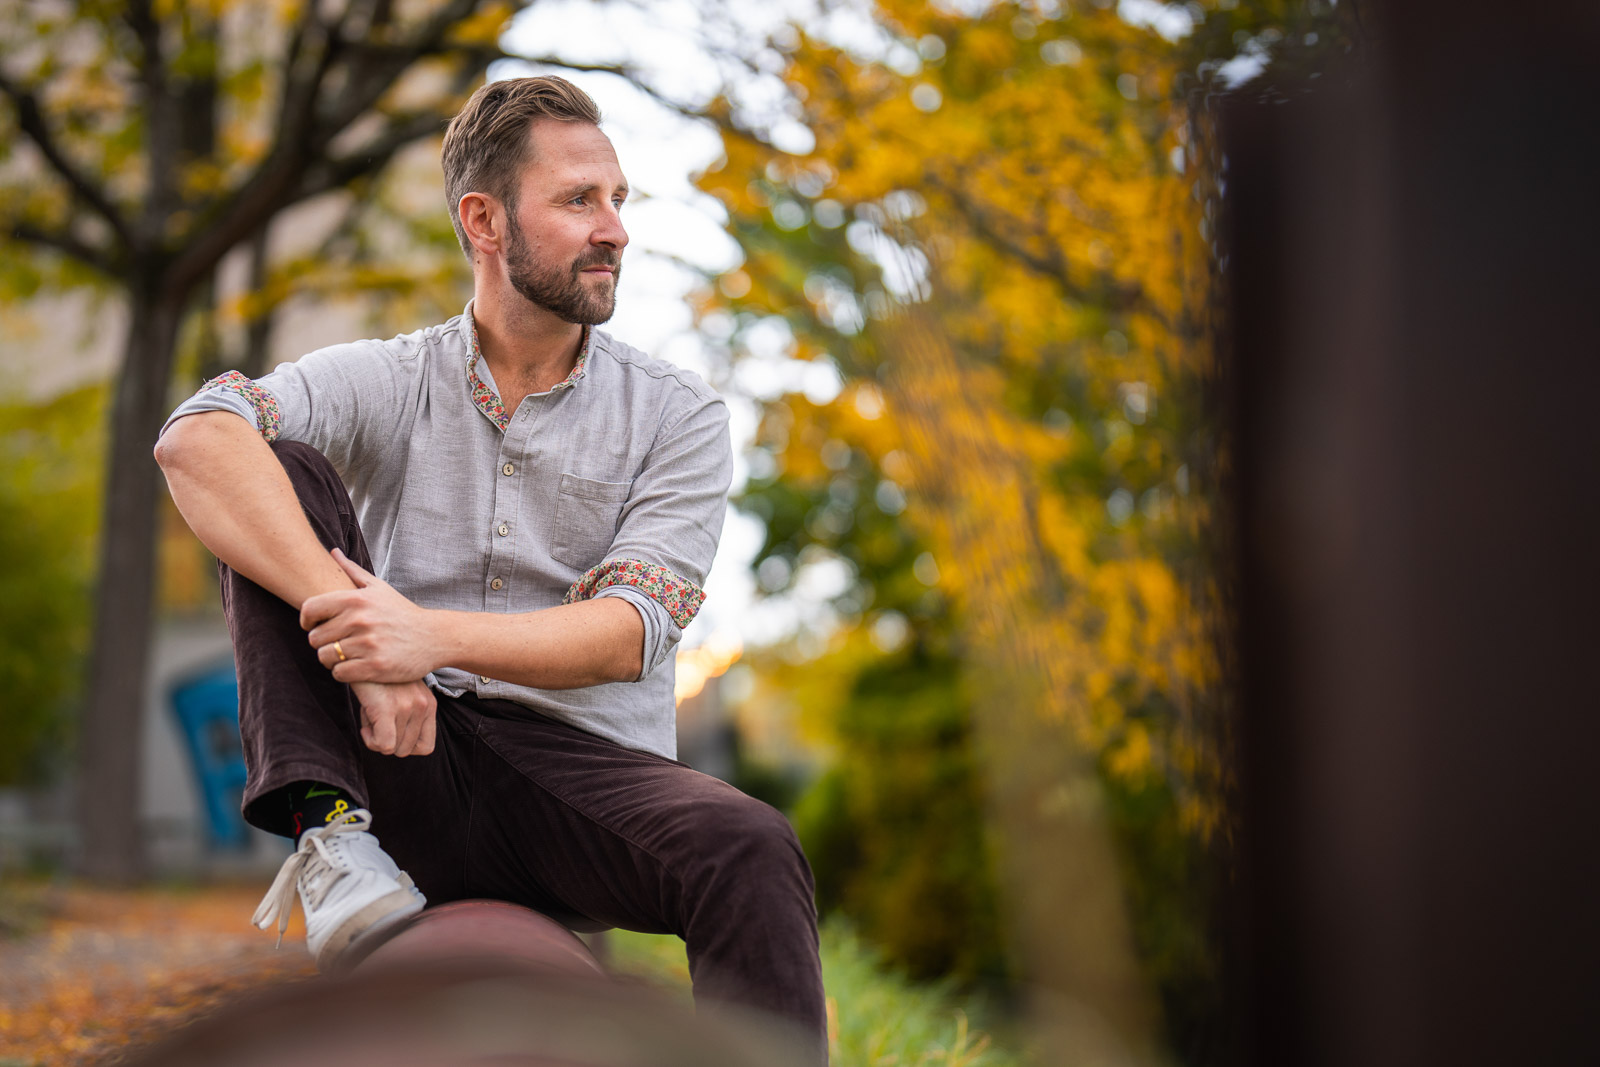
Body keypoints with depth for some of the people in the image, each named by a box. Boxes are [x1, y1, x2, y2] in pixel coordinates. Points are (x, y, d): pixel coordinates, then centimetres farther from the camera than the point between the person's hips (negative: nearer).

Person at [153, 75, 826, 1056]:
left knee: (752, 855, -33)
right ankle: (330, 829, -22)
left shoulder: (678, 415, 5)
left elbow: (629, 633, -8)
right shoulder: (386, 384, 5)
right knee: (284, 475, -13)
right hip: (407, 775, 1)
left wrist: (434, 633, -27)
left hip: (582, 767, 0)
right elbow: (195, 440, -16)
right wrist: (359, 640, -31)